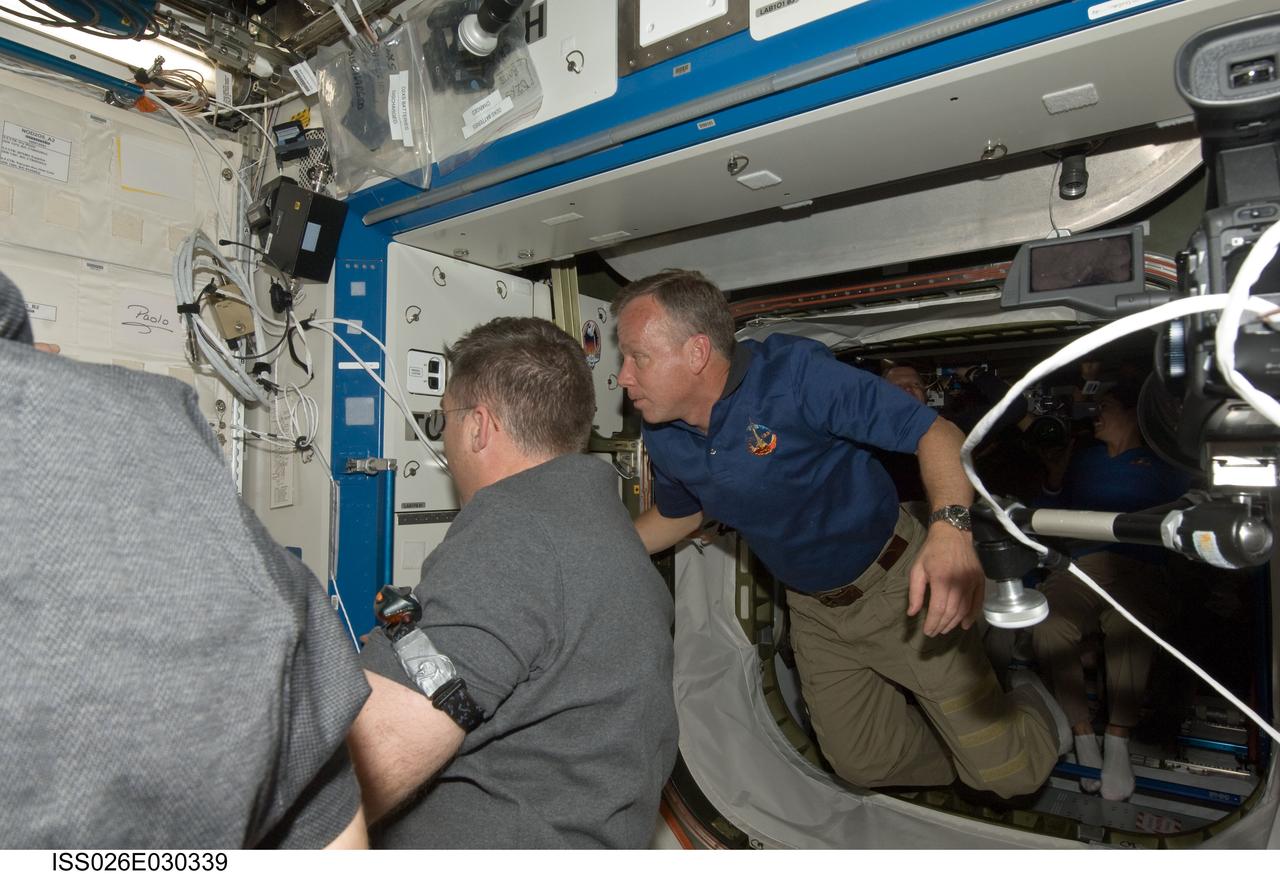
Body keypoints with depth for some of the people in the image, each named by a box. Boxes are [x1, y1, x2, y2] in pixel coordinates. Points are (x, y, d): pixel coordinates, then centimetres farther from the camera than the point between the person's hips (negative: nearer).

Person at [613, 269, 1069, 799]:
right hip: (814, 612, 6)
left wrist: (951, 527, -45)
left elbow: (935, 432, -28)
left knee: (1006, 773, -1)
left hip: (895, 584, -5)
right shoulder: (663, 438, -10)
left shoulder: (793, 373, -28)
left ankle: (1031, 712, 34)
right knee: (863, 764, 14)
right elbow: (675, 515, 11)